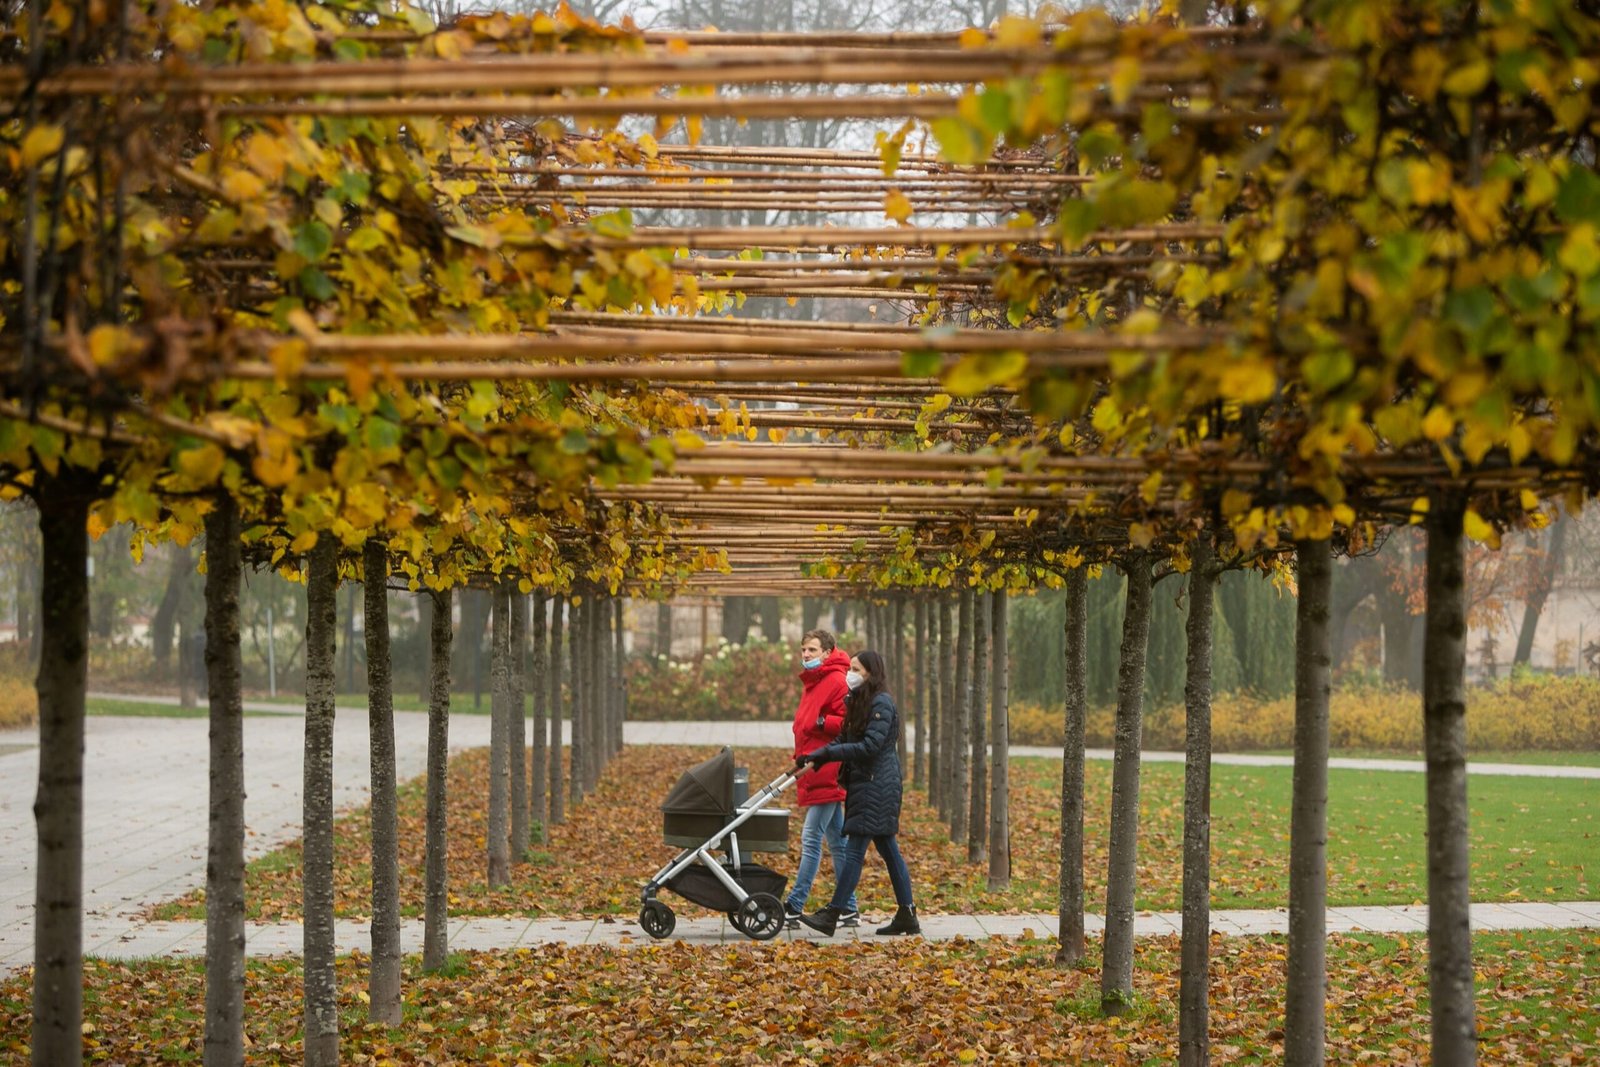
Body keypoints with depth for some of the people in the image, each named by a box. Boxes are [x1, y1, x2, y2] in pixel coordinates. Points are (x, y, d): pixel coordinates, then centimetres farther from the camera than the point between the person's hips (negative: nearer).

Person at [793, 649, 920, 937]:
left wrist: (826, 753, -20)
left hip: (877, 785, -10)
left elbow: (869, 746, -21)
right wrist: (814, 758, 0)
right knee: (888, 849, 11)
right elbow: (843, 740, 15)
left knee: (855, 849, -10)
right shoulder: (858, 702, 17)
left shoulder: (881, 704, -13)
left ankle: (832, 915, -10)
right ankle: (907, 916, 14)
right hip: (863, 783, 10)